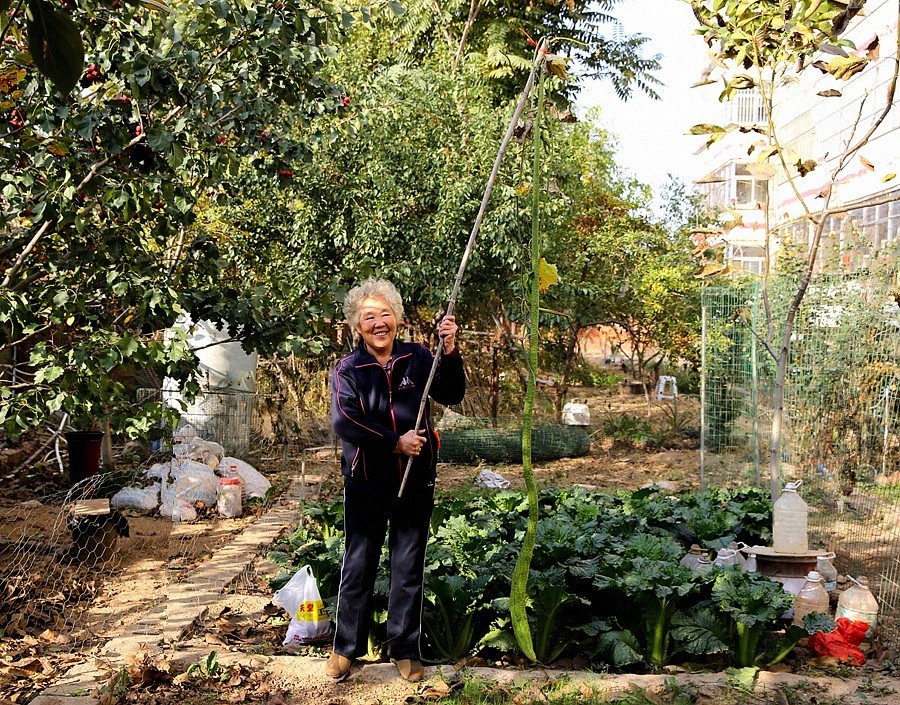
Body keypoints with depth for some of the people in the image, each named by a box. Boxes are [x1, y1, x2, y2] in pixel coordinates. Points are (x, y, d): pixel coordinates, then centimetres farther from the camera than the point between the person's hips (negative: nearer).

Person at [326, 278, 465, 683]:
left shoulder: (417, 358, 1)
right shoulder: (348, 369, -4)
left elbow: (451, 396, -7)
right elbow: (344, 423, -16)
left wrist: (450, 353, -21)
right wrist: (396, 443, -20)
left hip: (416, 482, 1)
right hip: (366, 485, -1)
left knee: (409, 569, 10)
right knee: (358, 566, 9)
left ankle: (405, 649, 22)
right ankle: (346, 647, 23)